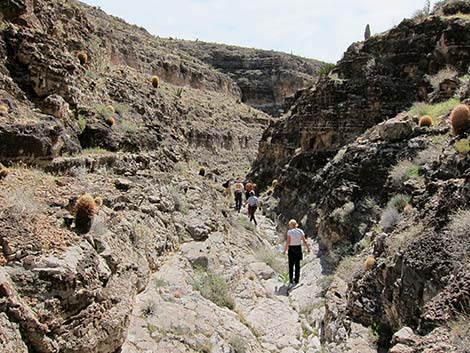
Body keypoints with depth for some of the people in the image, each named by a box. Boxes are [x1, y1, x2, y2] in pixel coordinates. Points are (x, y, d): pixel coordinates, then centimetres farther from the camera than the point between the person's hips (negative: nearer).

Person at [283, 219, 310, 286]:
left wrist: (285, 250, -6)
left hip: (291, 249, -3)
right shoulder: (300, 231, -2)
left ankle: (291, 280, 7)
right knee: (297, 265, 13)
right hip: (298, 248, 3)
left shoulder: (289, 231, -12)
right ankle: (296, 280, 20)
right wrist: (308, 248, 10)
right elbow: (304, 241, -1)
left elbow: (288, 242, -14)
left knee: (291, 265, 8)